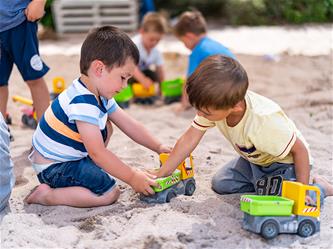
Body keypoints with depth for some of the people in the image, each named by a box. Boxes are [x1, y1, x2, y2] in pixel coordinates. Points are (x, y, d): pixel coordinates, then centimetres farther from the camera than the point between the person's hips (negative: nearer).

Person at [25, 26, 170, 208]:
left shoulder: (100, 96, 3)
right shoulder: (82, 103, -29)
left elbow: (129, 125, 11)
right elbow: (97, 153, -28)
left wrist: (159, 148, 11)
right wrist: (132, 178, -22)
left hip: (70, 157, 10)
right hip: (52, 168, -10)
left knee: (105, 128, 15)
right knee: (110, 193, -18)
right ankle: (47, 195, -12)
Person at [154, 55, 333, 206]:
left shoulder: (264, 121, -43)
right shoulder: (214, 105, -24)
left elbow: (300, 149, -29)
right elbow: (189, 139, -16)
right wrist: (161, 175, -16)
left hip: (284, 162, -7)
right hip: (254, 159, 7)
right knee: (220, 184, 2)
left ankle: (318, 187, 3)